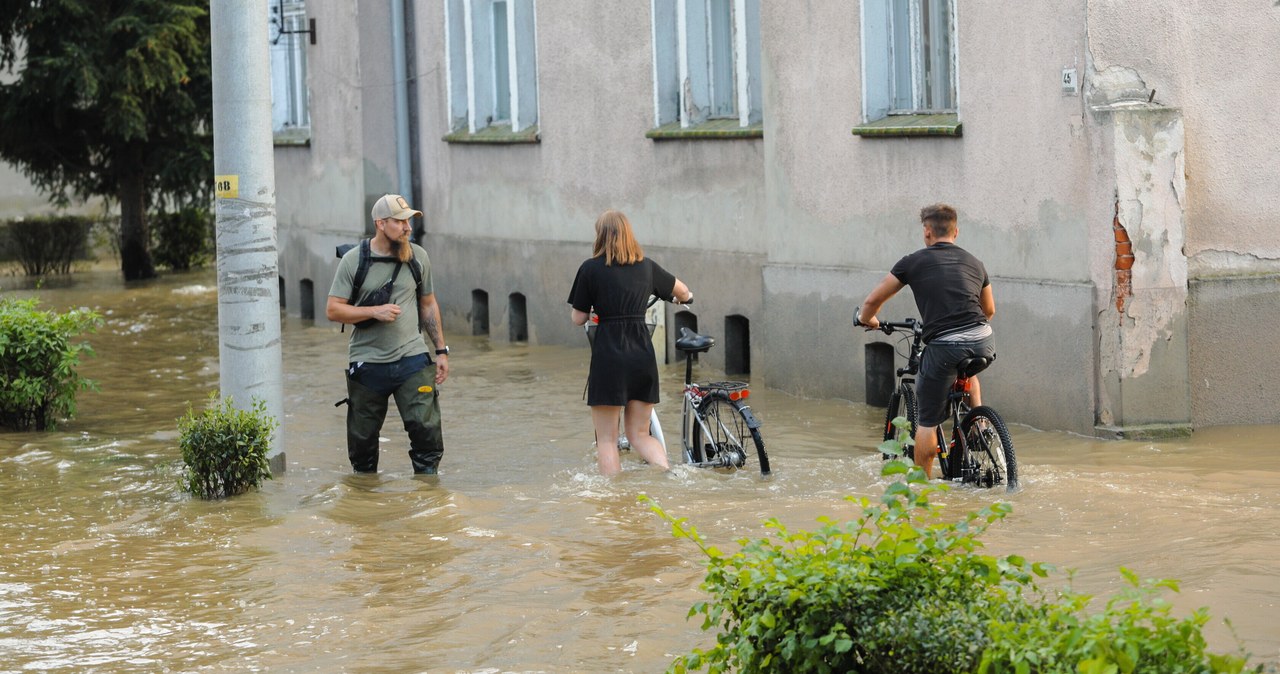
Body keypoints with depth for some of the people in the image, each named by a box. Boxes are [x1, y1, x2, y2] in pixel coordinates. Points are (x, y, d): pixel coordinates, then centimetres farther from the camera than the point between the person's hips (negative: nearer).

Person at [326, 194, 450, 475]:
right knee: (362, 440, 6)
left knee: (426, 429, -10)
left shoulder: (418, 256, 6)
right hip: (367, 364, -1)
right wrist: (375, 311, -16)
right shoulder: (353, 260, -3)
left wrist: (441, 350, 13)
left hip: (412, 359, 1)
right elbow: (333, 310, -4)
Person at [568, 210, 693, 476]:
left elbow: (578, 319, 0)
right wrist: (686, 297, 50)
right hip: (643, 354, 4)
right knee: (640, 434, 14)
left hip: (608, 355, -4)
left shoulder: (591, 269, -4)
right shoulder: (646, 266, 10)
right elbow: (683, 291, 27)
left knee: (606, 439, 4)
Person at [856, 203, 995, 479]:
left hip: (944, 347, -4)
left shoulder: (914, 262, 9)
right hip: (982, 343, 4)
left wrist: (867, 320, 38)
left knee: (927, 422, 10)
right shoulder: (974, 263, 20)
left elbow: (872, 301, 15)